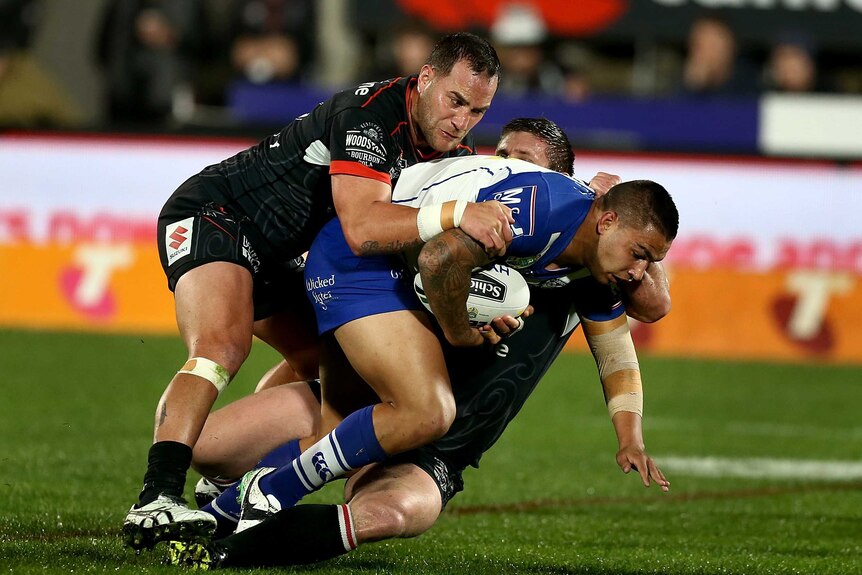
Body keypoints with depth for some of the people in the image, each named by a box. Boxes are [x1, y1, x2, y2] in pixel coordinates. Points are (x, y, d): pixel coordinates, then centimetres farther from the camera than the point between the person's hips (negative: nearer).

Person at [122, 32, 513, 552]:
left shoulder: (455, 151, 1)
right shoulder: (370, 115, -26)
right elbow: (362, 228, -38)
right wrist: (456, 215, -46)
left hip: (275, 253, 10)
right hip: (213, 216, -10)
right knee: (223, 346, -33)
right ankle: (157, 500, -45)